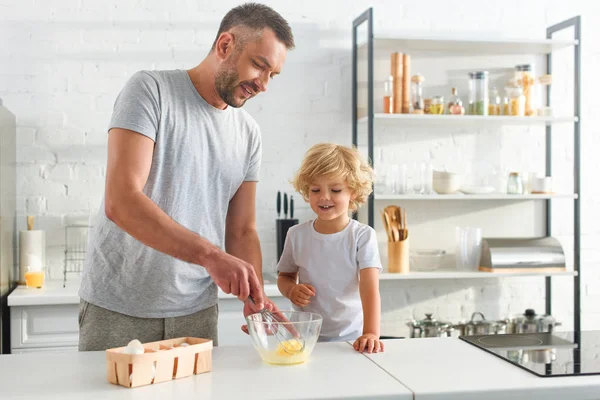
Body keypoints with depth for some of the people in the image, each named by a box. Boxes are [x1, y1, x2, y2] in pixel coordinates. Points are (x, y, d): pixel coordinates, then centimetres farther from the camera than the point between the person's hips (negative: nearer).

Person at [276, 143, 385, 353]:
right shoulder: (297, 235, 3)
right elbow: (285, 276, 16)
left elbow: (369, 288, -14)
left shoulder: (363, 236, -6)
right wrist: (291, 290, -6)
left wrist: (371, 333, -26)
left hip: (350, 338, -2)